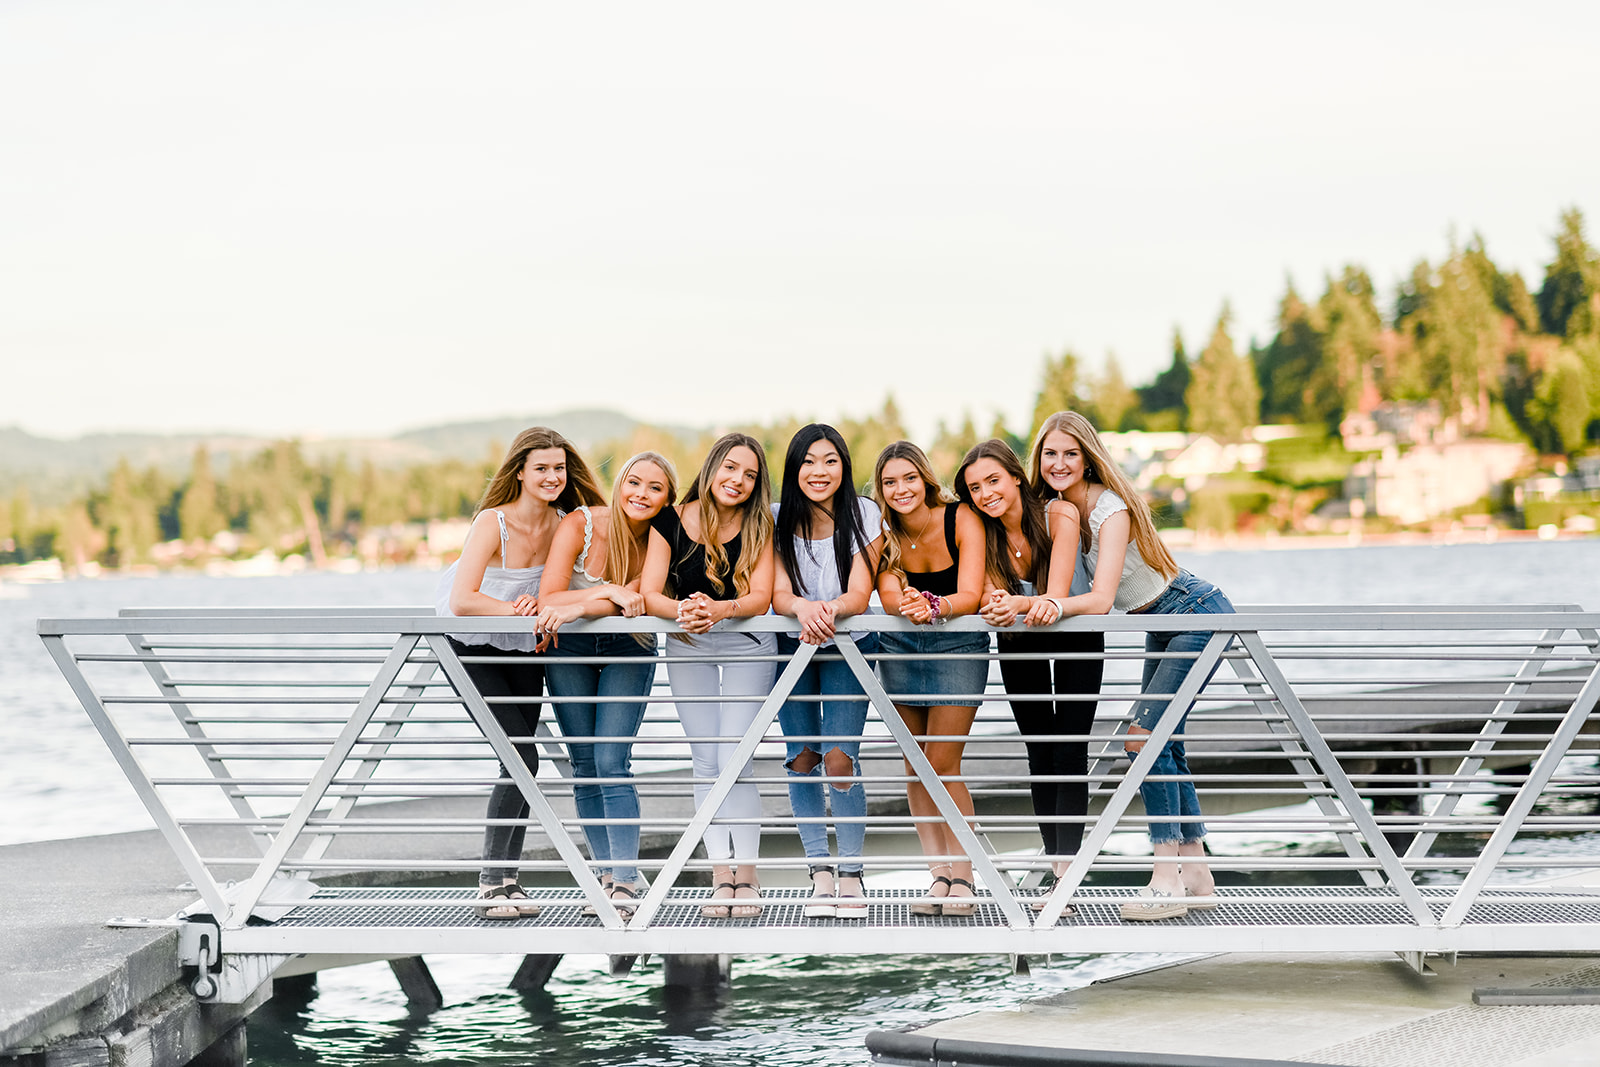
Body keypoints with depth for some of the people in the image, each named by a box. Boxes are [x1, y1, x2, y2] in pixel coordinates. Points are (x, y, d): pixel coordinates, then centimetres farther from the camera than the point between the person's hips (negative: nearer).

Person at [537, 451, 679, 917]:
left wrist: (578, 607, -38)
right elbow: (547, 599, -20)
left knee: (611, 762, -14)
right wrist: (608, 591, -32)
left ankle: (626, 882, -16)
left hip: (629, 651, -1)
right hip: (570, 651, 1)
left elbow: (638, 598, -24)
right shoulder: (580, 525, -16)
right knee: (584, 764, 2)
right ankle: (606, 875, 11)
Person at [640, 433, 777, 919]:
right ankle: (721, 875, 3)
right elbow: (649, 595, -11)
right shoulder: (671, 521, -6)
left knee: (735, 761, -11)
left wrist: (718, 609, -35)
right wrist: (682, 610, -32)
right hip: (687, 646, 2)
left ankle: (747, 875, -5)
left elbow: (760, 597, -15)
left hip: (747, 644, -2)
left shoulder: (758, 526, -8)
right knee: (705, 762, 0)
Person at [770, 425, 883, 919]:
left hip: (849, 647, -2)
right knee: (802, 758, -3)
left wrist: (830, 608, -39)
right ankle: (819, 870, 8)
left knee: (840, 759, -13)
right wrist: (804, 607, -37)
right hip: (792, 646, 2)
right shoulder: (777, 519, -8)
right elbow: (777, 594, -13)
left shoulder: (864, 516, -11)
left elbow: (859, 596, -16)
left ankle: (851, 873, -1)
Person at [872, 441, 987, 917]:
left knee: (942, 763, -11)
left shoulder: (962, 520, -18)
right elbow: (889, 597, -21)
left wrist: (935, 606, -46)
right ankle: (938, 873, 7)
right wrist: (909, 607, -44)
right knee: (915, 765, 2)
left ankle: (963, 878, -4)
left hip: (958, 644, -4)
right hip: (900, 647, 4)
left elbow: (971, 597, -26)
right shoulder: (883, 533, -8)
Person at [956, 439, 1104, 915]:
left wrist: (1017, 605, -55)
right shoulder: (982, 532, -17)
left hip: (1076, 635, -3)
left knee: (1070, 750, -11)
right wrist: (1036, 604, -50)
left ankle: (1066, 866, -15)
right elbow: (990, 600, -28)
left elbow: (1056, 596, -35)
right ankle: (1057, 864, 10)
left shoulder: (1059, 514, -27)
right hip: (1020, 645, 3)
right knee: (1039, 752, 5)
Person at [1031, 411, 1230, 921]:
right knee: (1163, 744, 10)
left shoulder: (1111, 508, -25)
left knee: (1144, 737, -17)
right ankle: (1197, 875, 19)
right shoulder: (1059, 509, 0)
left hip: (1198, 616, -9)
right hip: (1161, 627, 9)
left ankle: (1168, 880, -16)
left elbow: (1100, 599, -34)